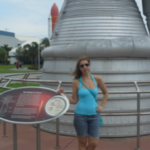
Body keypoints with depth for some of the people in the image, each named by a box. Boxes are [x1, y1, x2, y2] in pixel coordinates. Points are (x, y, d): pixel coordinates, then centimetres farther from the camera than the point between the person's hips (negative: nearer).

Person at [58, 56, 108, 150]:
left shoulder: (97, 79, 0)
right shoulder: (76, 82, -3)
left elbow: (105, 92, 14)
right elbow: (74, 100, 1)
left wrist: (102, 106, 6)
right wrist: (63, 95, -12)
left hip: (94, 115, 2)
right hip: (80, 115, -1)